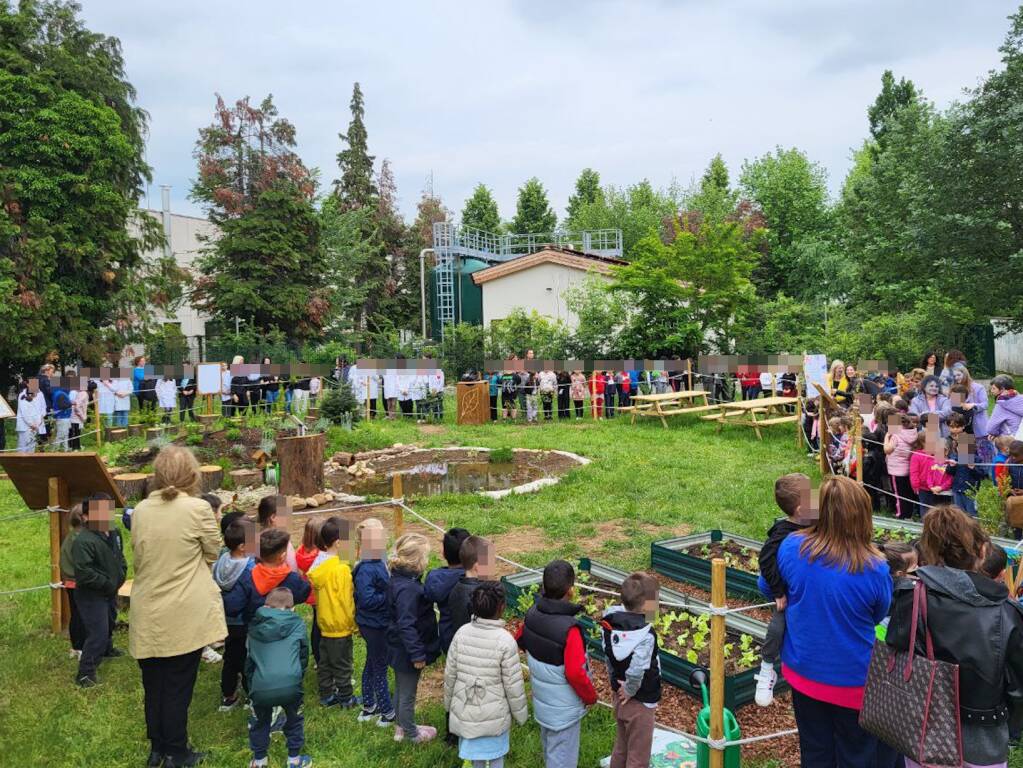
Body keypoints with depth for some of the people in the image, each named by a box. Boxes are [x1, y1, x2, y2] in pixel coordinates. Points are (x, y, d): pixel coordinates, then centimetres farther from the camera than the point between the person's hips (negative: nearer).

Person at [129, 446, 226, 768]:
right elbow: (213, 554, -1)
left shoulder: (140, 510, -1)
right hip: (185, 617, -4)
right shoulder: (198, 508, -15)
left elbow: (138, 557, 9)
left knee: (153, 684, 17)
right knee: (178, 686, 8)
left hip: (148, 615, 5)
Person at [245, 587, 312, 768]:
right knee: (294, 719, 25)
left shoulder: (255, 627, 17)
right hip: (290, 684, -1)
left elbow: (249, 660, 23)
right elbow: (303, 656, 16)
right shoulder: (298, 625, 12)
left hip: (261, 686, 2)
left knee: (260, 721, 29)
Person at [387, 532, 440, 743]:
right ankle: (411, 733, 32)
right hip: (407, 652, -9)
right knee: (407, 694, 12)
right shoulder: (408, 588, -31)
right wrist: (417, 654, -23)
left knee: (402, 690, 26)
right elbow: (406, 625, -30)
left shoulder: (398, 579, 0)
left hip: (399, 649, 9)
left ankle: (402, 726, 44)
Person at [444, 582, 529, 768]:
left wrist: (449, 704, 14)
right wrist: (521, 714, 1)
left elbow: (450, 674, -2)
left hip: (465, 710, 3)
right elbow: (513, 685, -15)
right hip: (494, 714, -3)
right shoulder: (505, 640, -23)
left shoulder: (462, 633, -12)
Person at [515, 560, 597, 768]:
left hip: (542, 698, 7)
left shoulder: (532, 614, -12)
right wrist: (591, 697, -12)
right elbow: (575, 673, -29)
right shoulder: (569, 629, -33)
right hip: (564, 707, -7)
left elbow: (520, 640, 6)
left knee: (549, 748, 29)